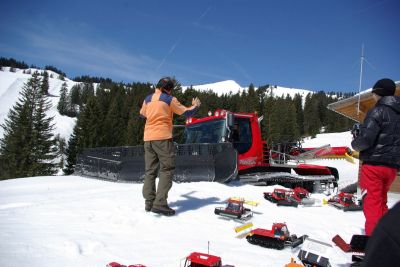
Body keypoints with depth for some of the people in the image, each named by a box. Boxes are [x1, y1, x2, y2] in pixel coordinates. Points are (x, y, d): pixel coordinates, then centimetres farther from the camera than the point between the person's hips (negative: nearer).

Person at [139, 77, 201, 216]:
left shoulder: (148, 99, 14)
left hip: (148, 138, 6)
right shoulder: (170, 99, -2)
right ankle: (160, 203, -11)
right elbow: (186, 112, 2)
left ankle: (149, 202, 10)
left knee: (150, 170, 11)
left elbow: (142, 114, 29)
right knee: (167, 169, -3)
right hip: (163, 137, -6)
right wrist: (195, 106, 21)